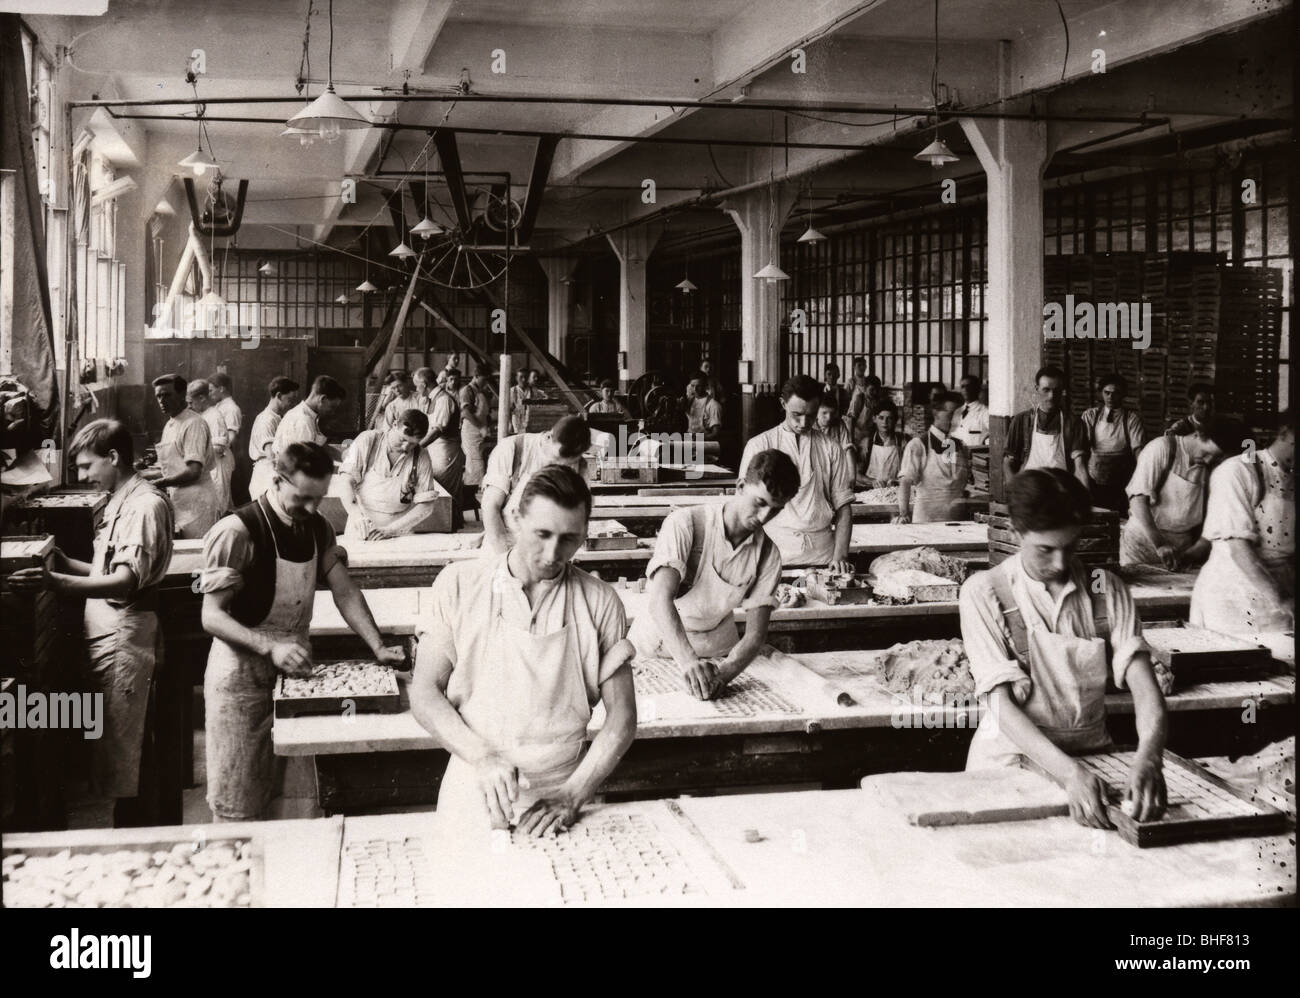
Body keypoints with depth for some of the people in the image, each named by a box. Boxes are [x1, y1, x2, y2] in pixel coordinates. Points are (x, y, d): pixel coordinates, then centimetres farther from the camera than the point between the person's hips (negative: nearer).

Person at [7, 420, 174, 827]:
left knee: (118, 757, -5)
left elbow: (125, 582, -27)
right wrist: (62, 562, 7)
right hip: (106, 630, 10)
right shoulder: (120, 502, 16)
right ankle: (139, 824, 22)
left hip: (124, 636, -10)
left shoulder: (146, 504, -15)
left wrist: (54, 582, -38)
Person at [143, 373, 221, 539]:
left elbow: (193, 472, -20)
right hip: (178, 505, 8)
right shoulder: (169, 426, 16)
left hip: (195, 506, -8)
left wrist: (159, 483, -16)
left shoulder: (194, 424, -12)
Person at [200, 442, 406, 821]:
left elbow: (345, 591, 5)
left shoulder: (318, 528, 5)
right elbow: (212, 616, -17)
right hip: (243, 676, -6)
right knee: (238, 807, -1)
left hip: (295, 668, 6)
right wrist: (270, 646, -29)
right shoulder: (237, 532, -16)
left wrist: (378, 648, -8)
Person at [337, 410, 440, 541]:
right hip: (360, 529, -1)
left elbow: (425, 507, -3)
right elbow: (345, 482, -8)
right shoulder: (368, 440, -4)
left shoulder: (421, 457, -2)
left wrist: (390, 530, -15)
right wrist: (357, 515, -25)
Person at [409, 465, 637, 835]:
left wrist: (571, 797, -10)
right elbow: (424, 693, 0)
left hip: (560, 795, 0)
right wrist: (483, 757, -15)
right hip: (475, 797, 0)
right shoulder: (459, 585, 2)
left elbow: (622, 717, 3)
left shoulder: (600, 603, 3)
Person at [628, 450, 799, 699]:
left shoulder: (767, 554, -6)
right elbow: (661, 600, -28)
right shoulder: (685, 523, -17)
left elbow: (755, 635, -11)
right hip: (658, 644, -2)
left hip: (718, 653, 3)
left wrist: (724, 672, -31)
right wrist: (688, 661, -43)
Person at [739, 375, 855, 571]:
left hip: (822, 555, 1)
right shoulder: (759, 446, 5)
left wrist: (840, 555, -5)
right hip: (775, 556, -1)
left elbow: (843, 507, 8)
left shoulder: (831, 450, 10)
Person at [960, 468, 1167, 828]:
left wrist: (1149, 758, -28)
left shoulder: (1106, 589, 3)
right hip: (1012, 760, -3)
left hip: (1092, 756, 3)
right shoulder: (984, 593, -7)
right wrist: (1070, 774, -28)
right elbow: (1002, 706, -14)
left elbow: (1143, 686, -7)